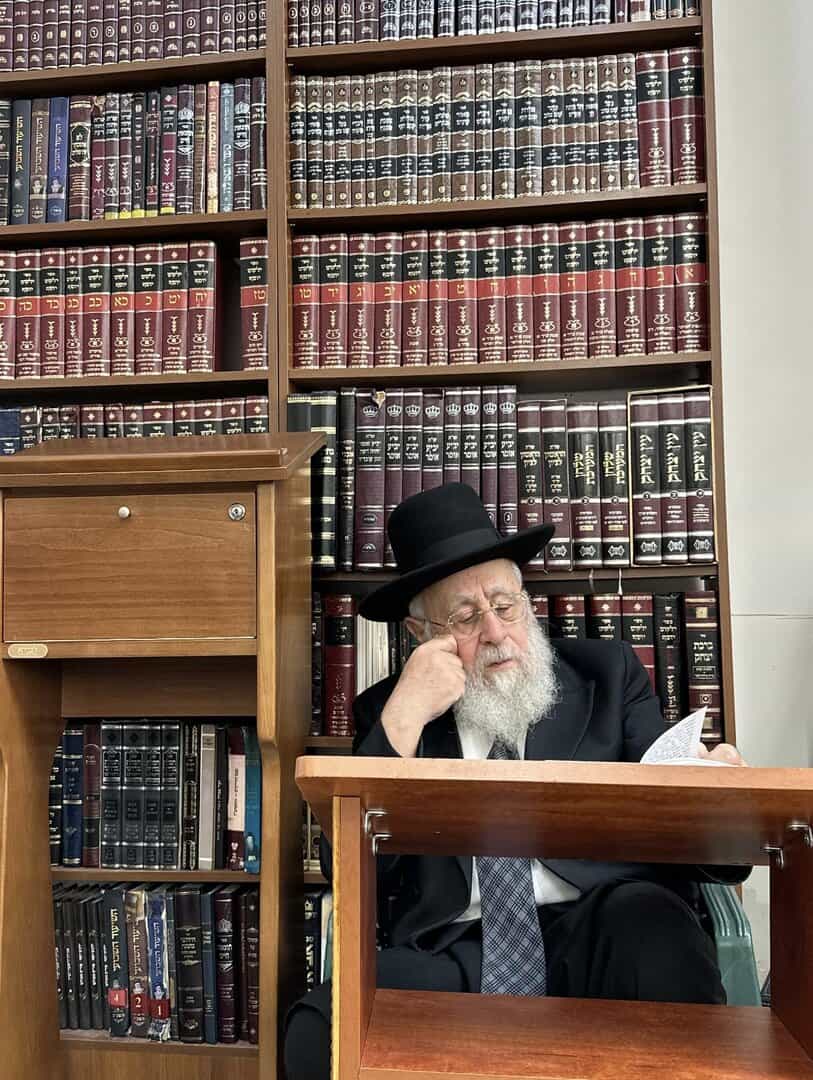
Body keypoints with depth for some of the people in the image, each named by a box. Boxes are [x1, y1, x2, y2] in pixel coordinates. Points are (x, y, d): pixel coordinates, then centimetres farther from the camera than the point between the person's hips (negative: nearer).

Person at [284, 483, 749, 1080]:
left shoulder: (610, 676, 11)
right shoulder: (385, 711, 9)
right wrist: (402, 720, -11)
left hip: (602, 935, 0)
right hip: (454, 956, 1)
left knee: (648, 916, -33)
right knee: (320, 1031, -26)